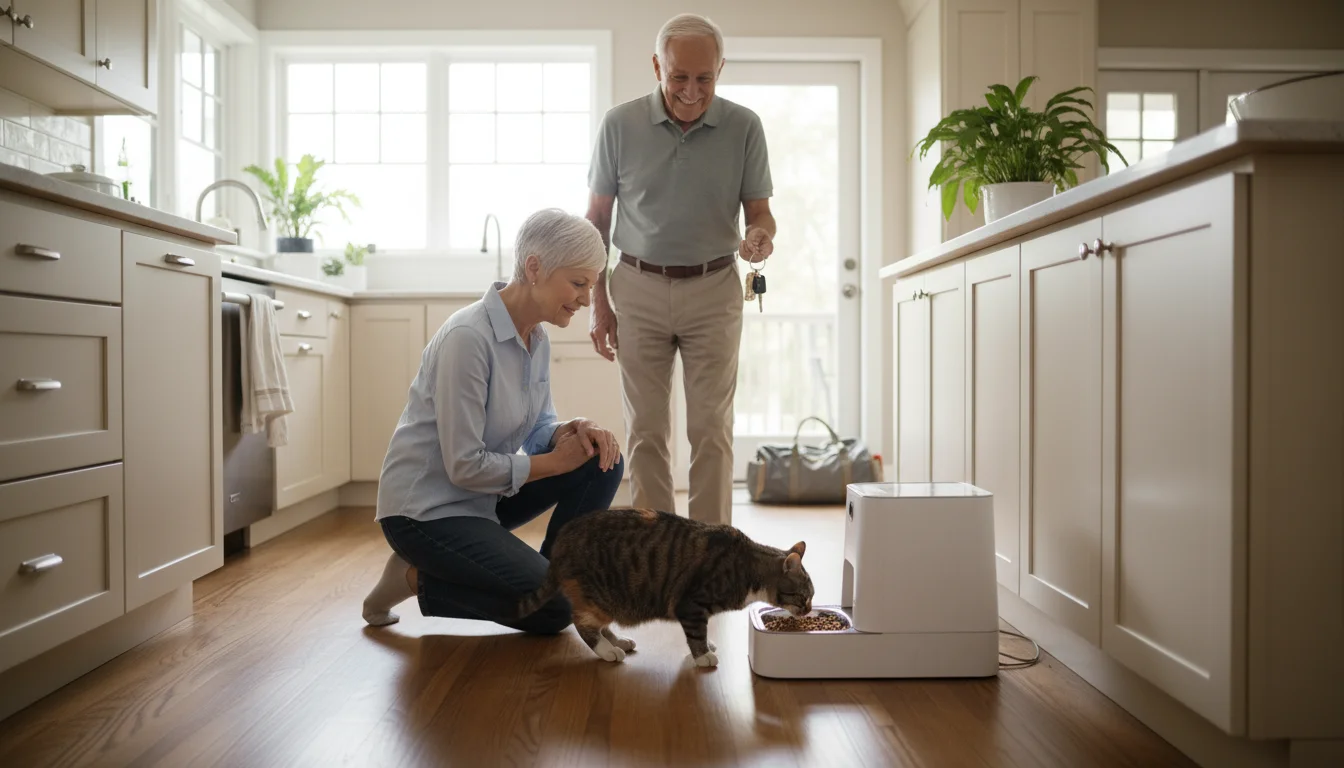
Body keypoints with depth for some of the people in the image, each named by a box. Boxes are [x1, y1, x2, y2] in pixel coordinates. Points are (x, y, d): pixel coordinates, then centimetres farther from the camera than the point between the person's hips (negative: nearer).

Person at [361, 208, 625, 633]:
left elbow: (537, 428, 8)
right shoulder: (468, 337, -27)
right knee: (556, 609, -15)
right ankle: (417, 579, 3)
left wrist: (571, 431, -14)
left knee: (602, 461, -6)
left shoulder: (536, 338, 0)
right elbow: (464, 466, -26)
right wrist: (554, 461, -17)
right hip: (426, 509, -8)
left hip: (483, 494, 8)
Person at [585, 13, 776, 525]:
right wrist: (598, 303, 1)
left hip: (713, 290, 0)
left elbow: (759, 210, 2)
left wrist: (762, 237, -23)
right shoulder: (620, 125, -3)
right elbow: (596, 219, 4)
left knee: (711, 429, 2)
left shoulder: (744, 127, -3)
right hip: (639, 289, 1)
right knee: (646, 429, 4)